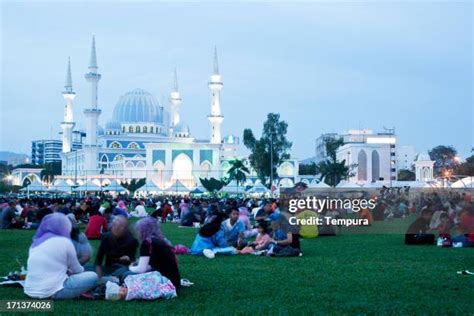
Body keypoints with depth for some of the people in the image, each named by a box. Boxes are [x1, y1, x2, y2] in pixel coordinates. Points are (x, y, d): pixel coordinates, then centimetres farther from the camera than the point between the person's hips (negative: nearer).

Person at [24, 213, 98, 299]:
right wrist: (81, 269, 30)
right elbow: (77, 270, 7)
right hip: (52, 292, -7)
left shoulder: (36, 242, 14)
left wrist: (67, 270, 33)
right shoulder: (64, 242, -4)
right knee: (93, 276, 5)